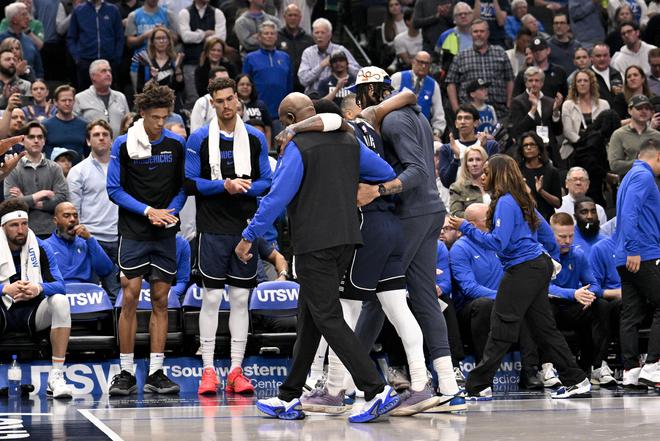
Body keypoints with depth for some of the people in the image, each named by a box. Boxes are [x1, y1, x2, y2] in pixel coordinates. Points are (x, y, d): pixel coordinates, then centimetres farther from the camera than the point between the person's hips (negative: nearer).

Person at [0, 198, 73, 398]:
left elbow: (59, 285, -9)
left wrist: (38, 289, -31)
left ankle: (56, 376, -26)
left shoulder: (41, 248, 0)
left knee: (60, 301, -28)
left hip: (32, 312, 1)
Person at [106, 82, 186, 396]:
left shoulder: (177, 144, 4)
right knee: (130, 298, -7)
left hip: (165, 233, 2)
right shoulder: (123, 144, -3)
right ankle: (126, 373, 0)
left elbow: (183, 186, 9)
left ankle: (156, 373, 6)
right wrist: (148, 211, -12)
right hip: (133, 231, -2)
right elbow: (115, 189, -2)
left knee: (160, 301, 2)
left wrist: (171, 212, -9)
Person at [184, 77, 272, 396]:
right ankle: (208, 370, 2)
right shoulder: (199, 138, 0)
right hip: (212, 228, -2)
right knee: (211, 298, -2)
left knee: (241, 298, 3)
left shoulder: (255, 138, 7)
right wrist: (224, 185, -13)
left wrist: (245, 187, -10)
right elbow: (190, 184, -2)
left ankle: (236, 371, 6)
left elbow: (266, 182, 9)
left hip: (246, 228, 2)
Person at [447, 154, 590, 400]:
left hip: (523, 269, -10)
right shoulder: (521, 200, 15)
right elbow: (543, 228, 26)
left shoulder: (505, 202, -14)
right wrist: (554, 258, 37)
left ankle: (478, 387, -7)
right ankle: (577, 381, 10)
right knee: (543, 327, 11)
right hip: (539, 265, 10)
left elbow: (497, 243, -21)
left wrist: (466, 228, -16)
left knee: (502, 327, -8)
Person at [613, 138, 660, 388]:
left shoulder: (631, 176, 24)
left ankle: (630, 370, 4)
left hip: (627, 259, 10)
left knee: (631, 315, 6)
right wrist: (633, 249, -24)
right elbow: (630, 213, -20)